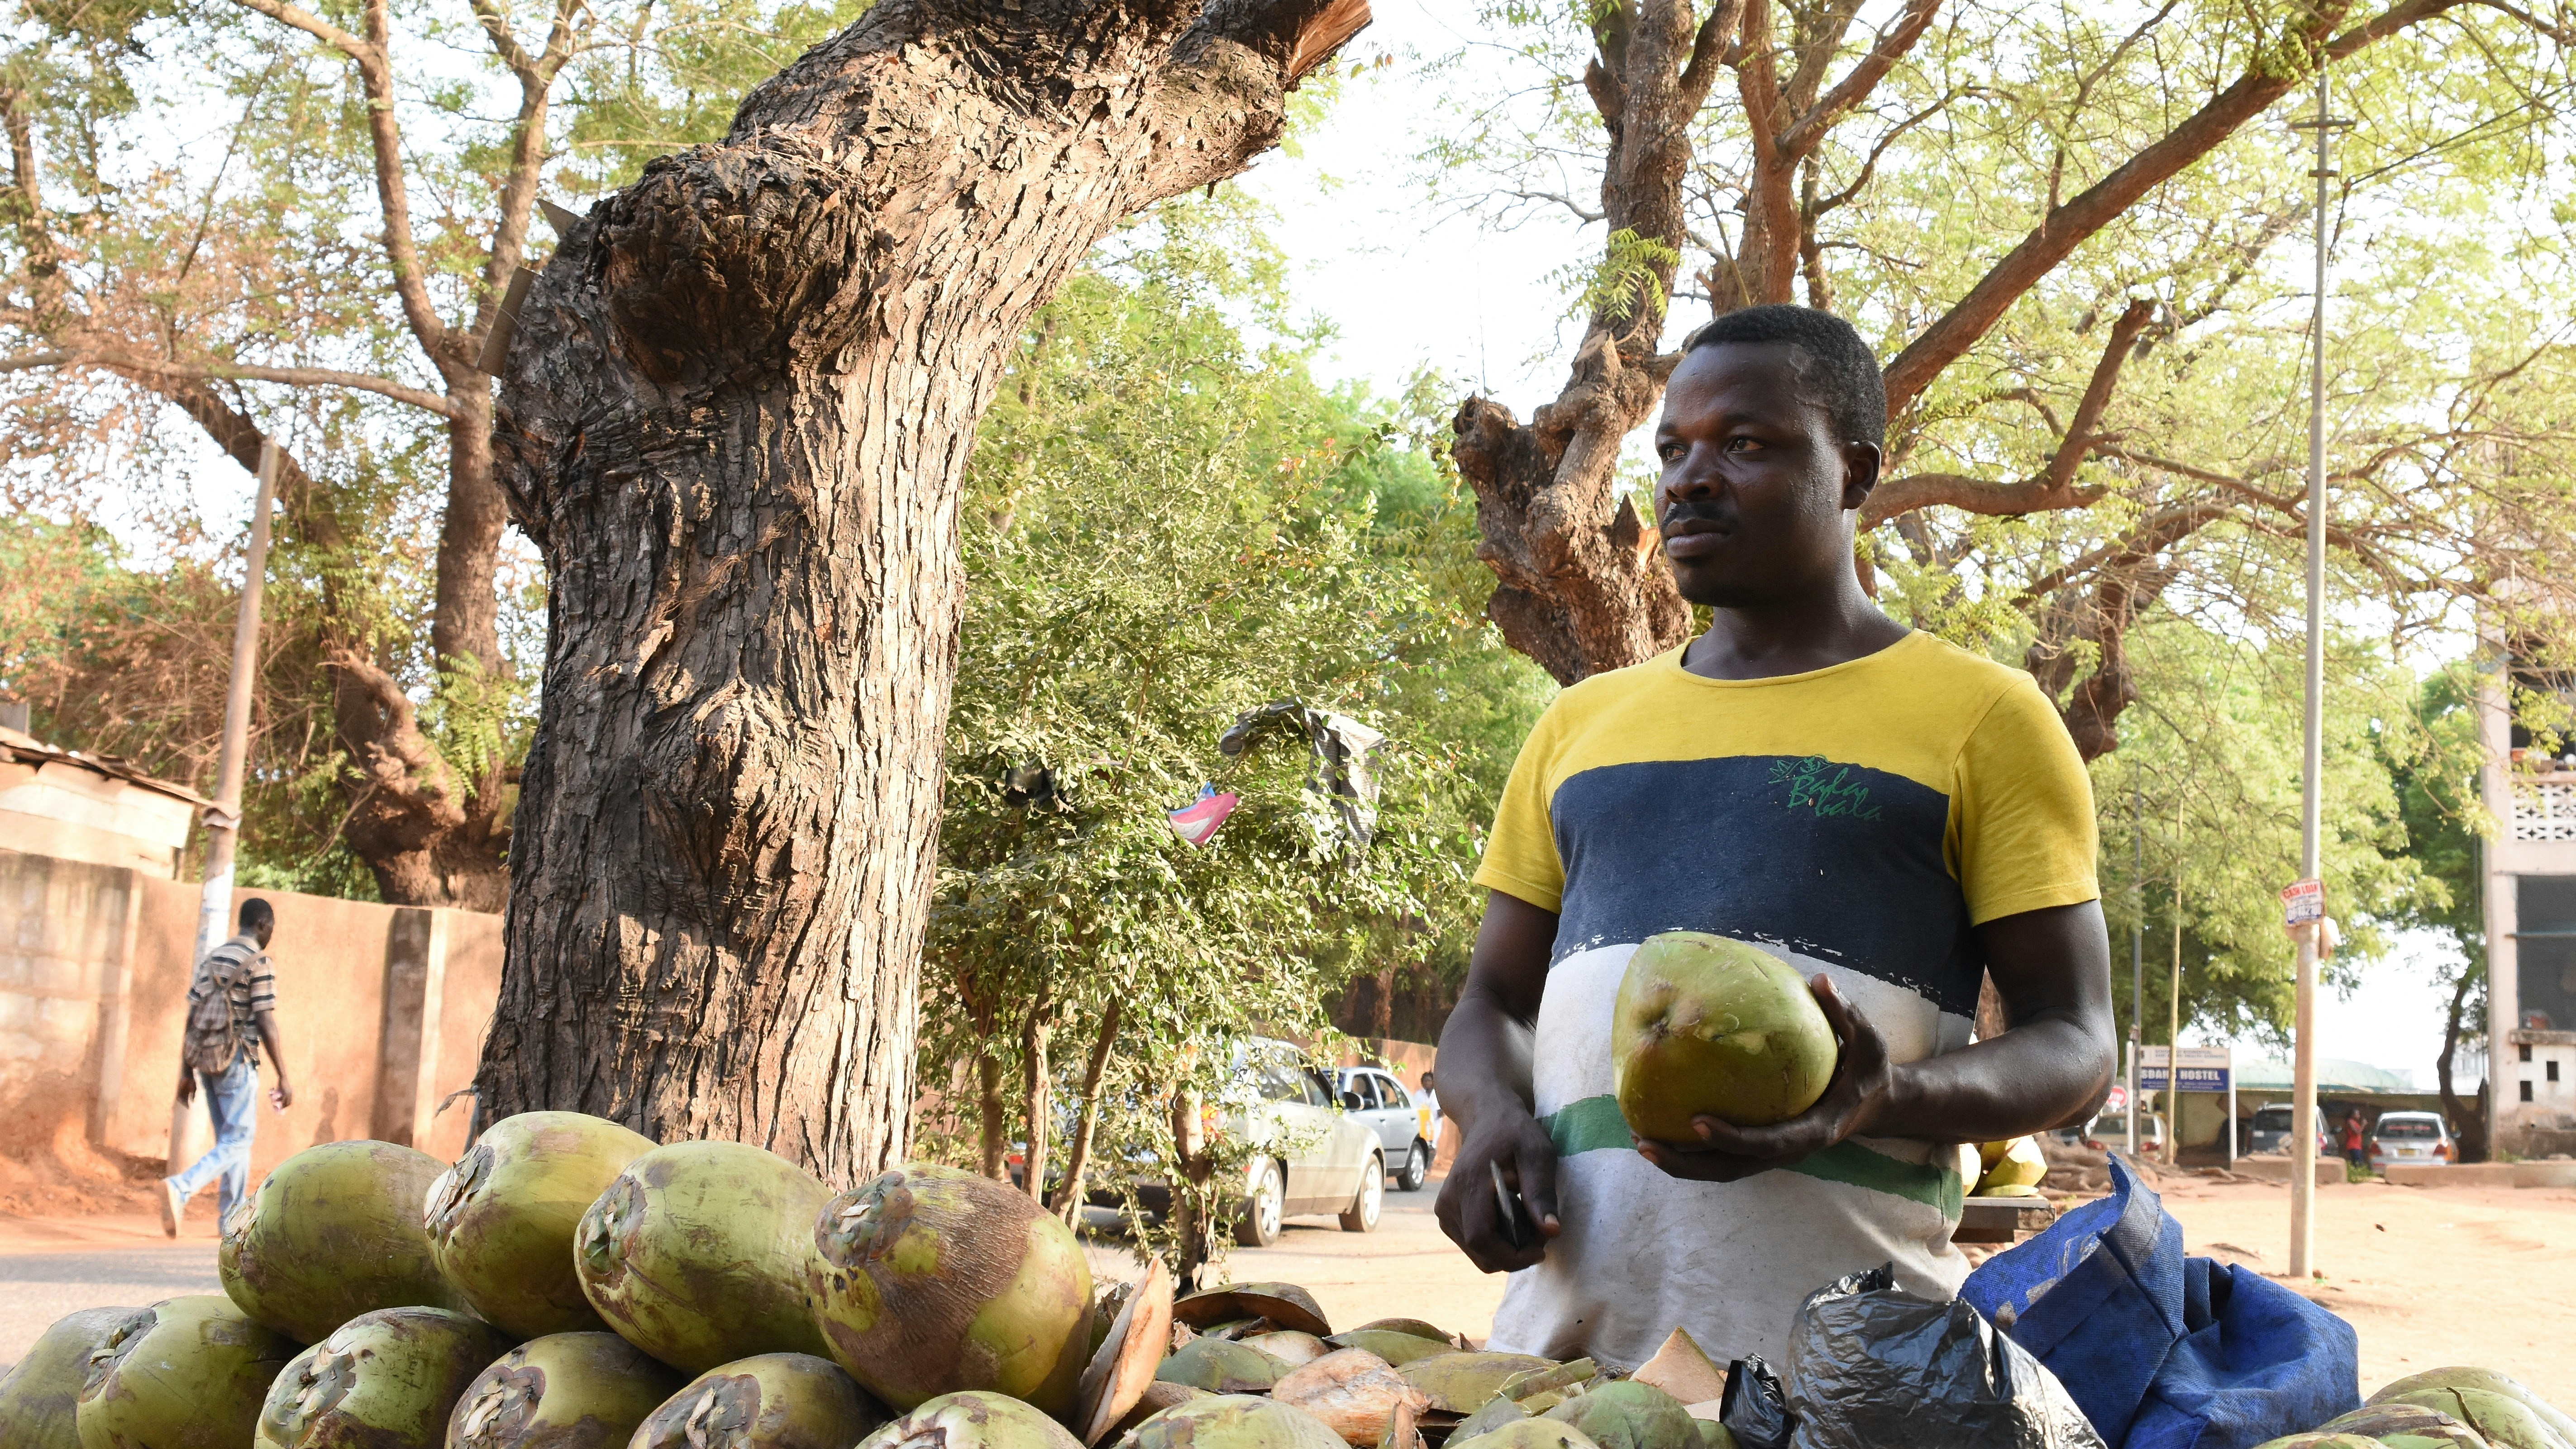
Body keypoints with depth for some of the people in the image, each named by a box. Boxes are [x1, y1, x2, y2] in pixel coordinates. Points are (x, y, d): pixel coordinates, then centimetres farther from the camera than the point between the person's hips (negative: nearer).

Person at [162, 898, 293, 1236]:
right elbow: (265, 1024, -14)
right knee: (238, 1142, -5)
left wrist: (187, 1073, 16)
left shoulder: (210, 960, 13)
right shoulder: (258, 962, -9)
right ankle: (181, 1188, -26)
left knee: (229, 1139, 16)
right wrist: (283, 1078, -12)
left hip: (205, 1061, 7)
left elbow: (192, 1019, 12)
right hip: (237, 1062, -7)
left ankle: (232, 1219, 18)